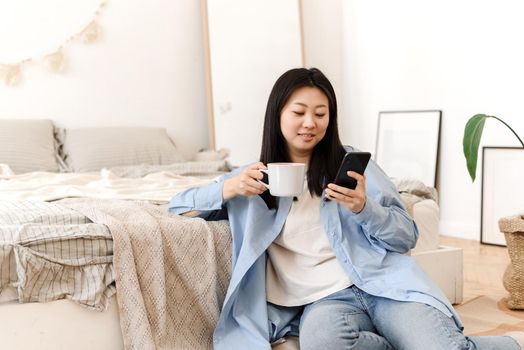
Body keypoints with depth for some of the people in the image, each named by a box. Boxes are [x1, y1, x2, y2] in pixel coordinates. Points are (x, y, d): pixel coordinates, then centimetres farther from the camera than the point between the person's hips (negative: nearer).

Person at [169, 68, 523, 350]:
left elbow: (407, 236, 9)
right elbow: (178, 204, 15)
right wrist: (228, 188, -5)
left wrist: (363, 207, -12)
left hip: (382, 281, 0)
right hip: (325, 299, 0)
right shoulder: (255, 176, 14)